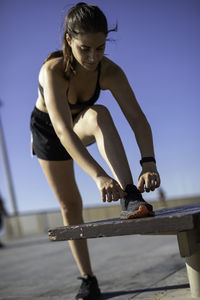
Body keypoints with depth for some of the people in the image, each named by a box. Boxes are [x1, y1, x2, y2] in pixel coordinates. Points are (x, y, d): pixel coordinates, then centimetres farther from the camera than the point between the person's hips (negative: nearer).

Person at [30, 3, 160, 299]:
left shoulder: (109, 71, -28)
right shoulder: (54, 71, -38)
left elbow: (137, 117, -34)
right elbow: (62, 130, -49)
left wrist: (149, 163, -51)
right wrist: (99, 176, -61)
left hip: (82, 125, 1)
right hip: (48, 129, -1)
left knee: (98, 115, -36)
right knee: (70, 204, 0)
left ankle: (130, 199, -46)